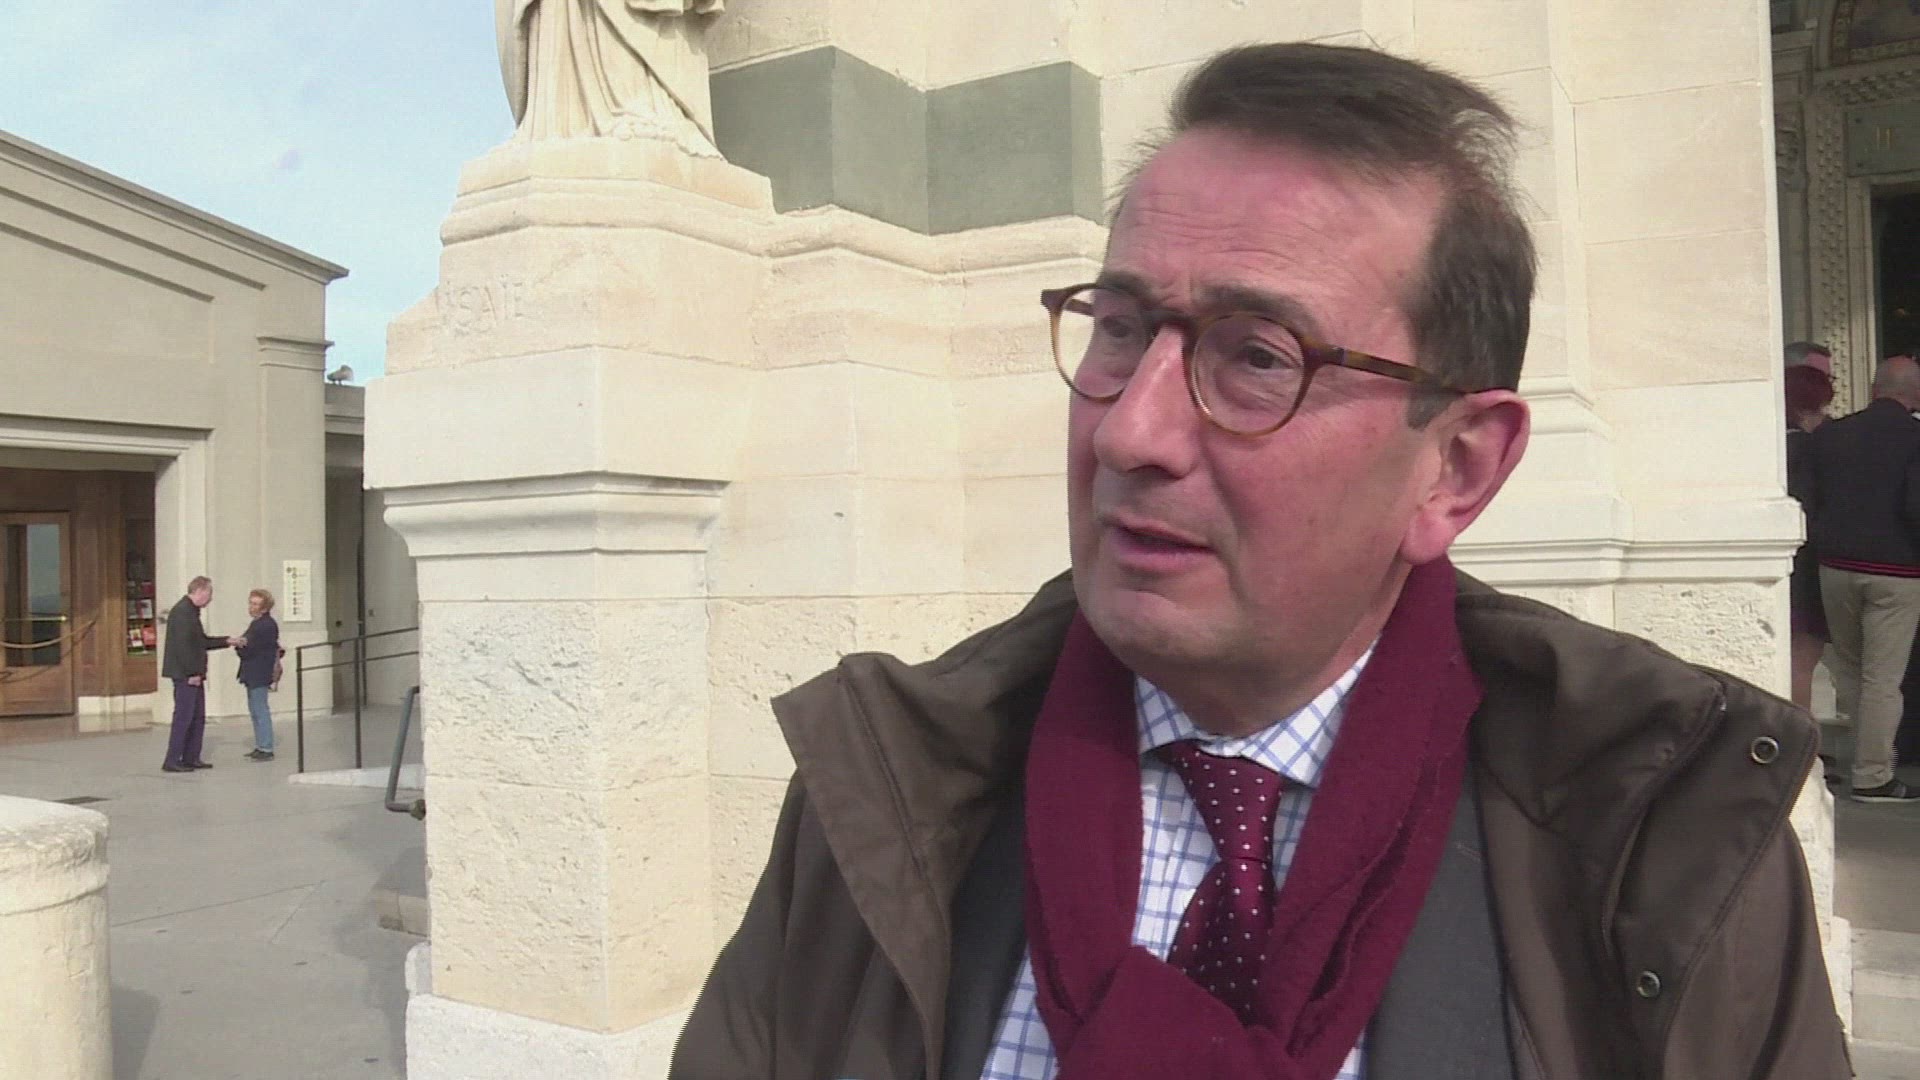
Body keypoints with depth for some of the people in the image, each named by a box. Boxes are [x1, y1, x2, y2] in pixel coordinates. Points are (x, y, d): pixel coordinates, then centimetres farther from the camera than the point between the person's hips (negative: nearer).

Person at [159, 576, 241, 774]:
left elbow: (201, 641, 23)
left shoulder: (191, 611, 17)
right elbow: (182, 645, -22)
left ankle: (191, 758, 19)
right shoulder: (182, 611, -15)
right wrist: (192, 673, -21)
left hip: (193, 674, 10)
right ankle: (172, 761, -2)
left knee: (198, 717, 13)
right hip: (186, 675, -10)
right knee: (183, 716, -6)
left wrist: (227, 641, 19)